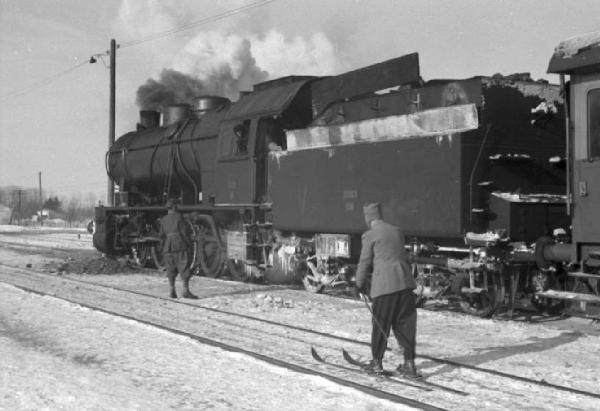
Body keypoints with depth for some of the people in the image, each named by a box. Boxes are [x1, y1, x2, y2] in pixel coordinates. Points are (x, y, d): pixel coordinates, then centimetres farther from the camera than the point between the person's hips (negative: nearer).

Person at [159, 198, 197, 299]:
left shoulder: (163, 220, 10)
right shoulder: (178, 216, -4)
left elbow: (162, 235, 9)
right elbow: (184, 231, -8)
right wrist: (189, 243, -1)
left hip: (168, 247, 5)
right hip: (180, 245, -5)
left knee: (171, 270, 12)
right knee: (184, 268, -4)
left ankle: (172, 291, 7)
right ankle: (186, 291, -10)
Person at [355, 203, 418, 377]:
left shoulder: (370, 235, -3)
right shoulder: (397, 231, 16)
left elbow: (365, 262, 0)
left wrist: (360, 284, 15)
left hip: (384, 284, -5)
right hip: (404, 282, 5)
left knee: (381, 324, 7)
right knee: (405, 323, 7)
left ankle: (377, 362, 18)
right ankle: (409, 364, 6)